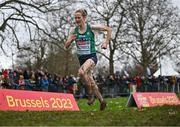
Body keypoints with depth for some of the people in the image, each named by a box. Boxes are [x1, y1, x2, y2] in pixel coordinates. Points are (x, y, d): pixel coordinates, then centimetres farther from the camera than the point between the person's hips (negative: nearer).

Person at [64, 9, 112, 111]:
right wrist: (71, 40, -19)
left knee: (81, 72, -33)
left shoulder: (91, 28, -8)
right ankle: (102, 101, 29)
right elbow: (66, 46, 1)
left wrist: (106, 42, -7)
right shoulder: (74, 31, 0)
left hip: (91, 57, -5)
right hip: (81, 59, 5)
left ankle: (91, 93, -12)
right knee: (90, 81, 11)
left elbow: (109, 29, 1)